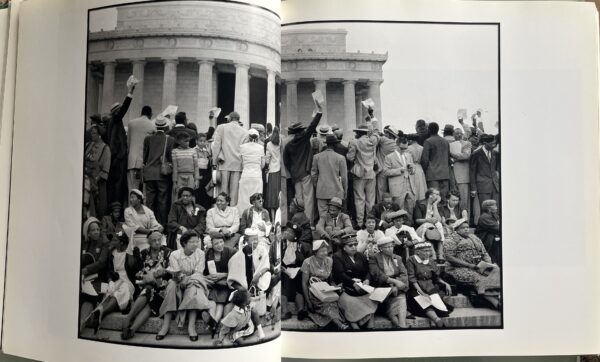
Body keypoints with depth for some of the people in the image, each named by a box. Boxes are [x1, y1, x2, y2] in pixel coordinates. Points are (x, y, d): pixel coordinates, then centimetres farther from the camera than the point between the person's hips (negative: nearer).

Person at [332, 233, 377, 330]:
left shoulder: (361, 256, 20)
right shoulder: (337, 257, 3)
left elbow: (367, 271, 13)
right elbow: (340, 274, -9)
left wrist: (367, 280, -10)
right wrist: (353, 283, -21)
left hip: (362, 288, 5)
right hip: (346, 288, -4)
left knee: (371, 300, -21)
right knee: (349, 302, -32)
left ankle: (370, 327, -19)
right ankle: (354, 326, -27)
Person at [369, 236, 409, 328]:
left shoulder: (398, 258, 19)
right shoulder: (373, 259, 6)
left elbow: (404, 275, 7)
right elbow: (377, 275, -9)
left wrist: (396, 286, -12)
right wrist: (394, 281, -18)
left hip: (397, 289, 2)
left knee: (401, 300, -29)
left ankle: (402, 326, -41)